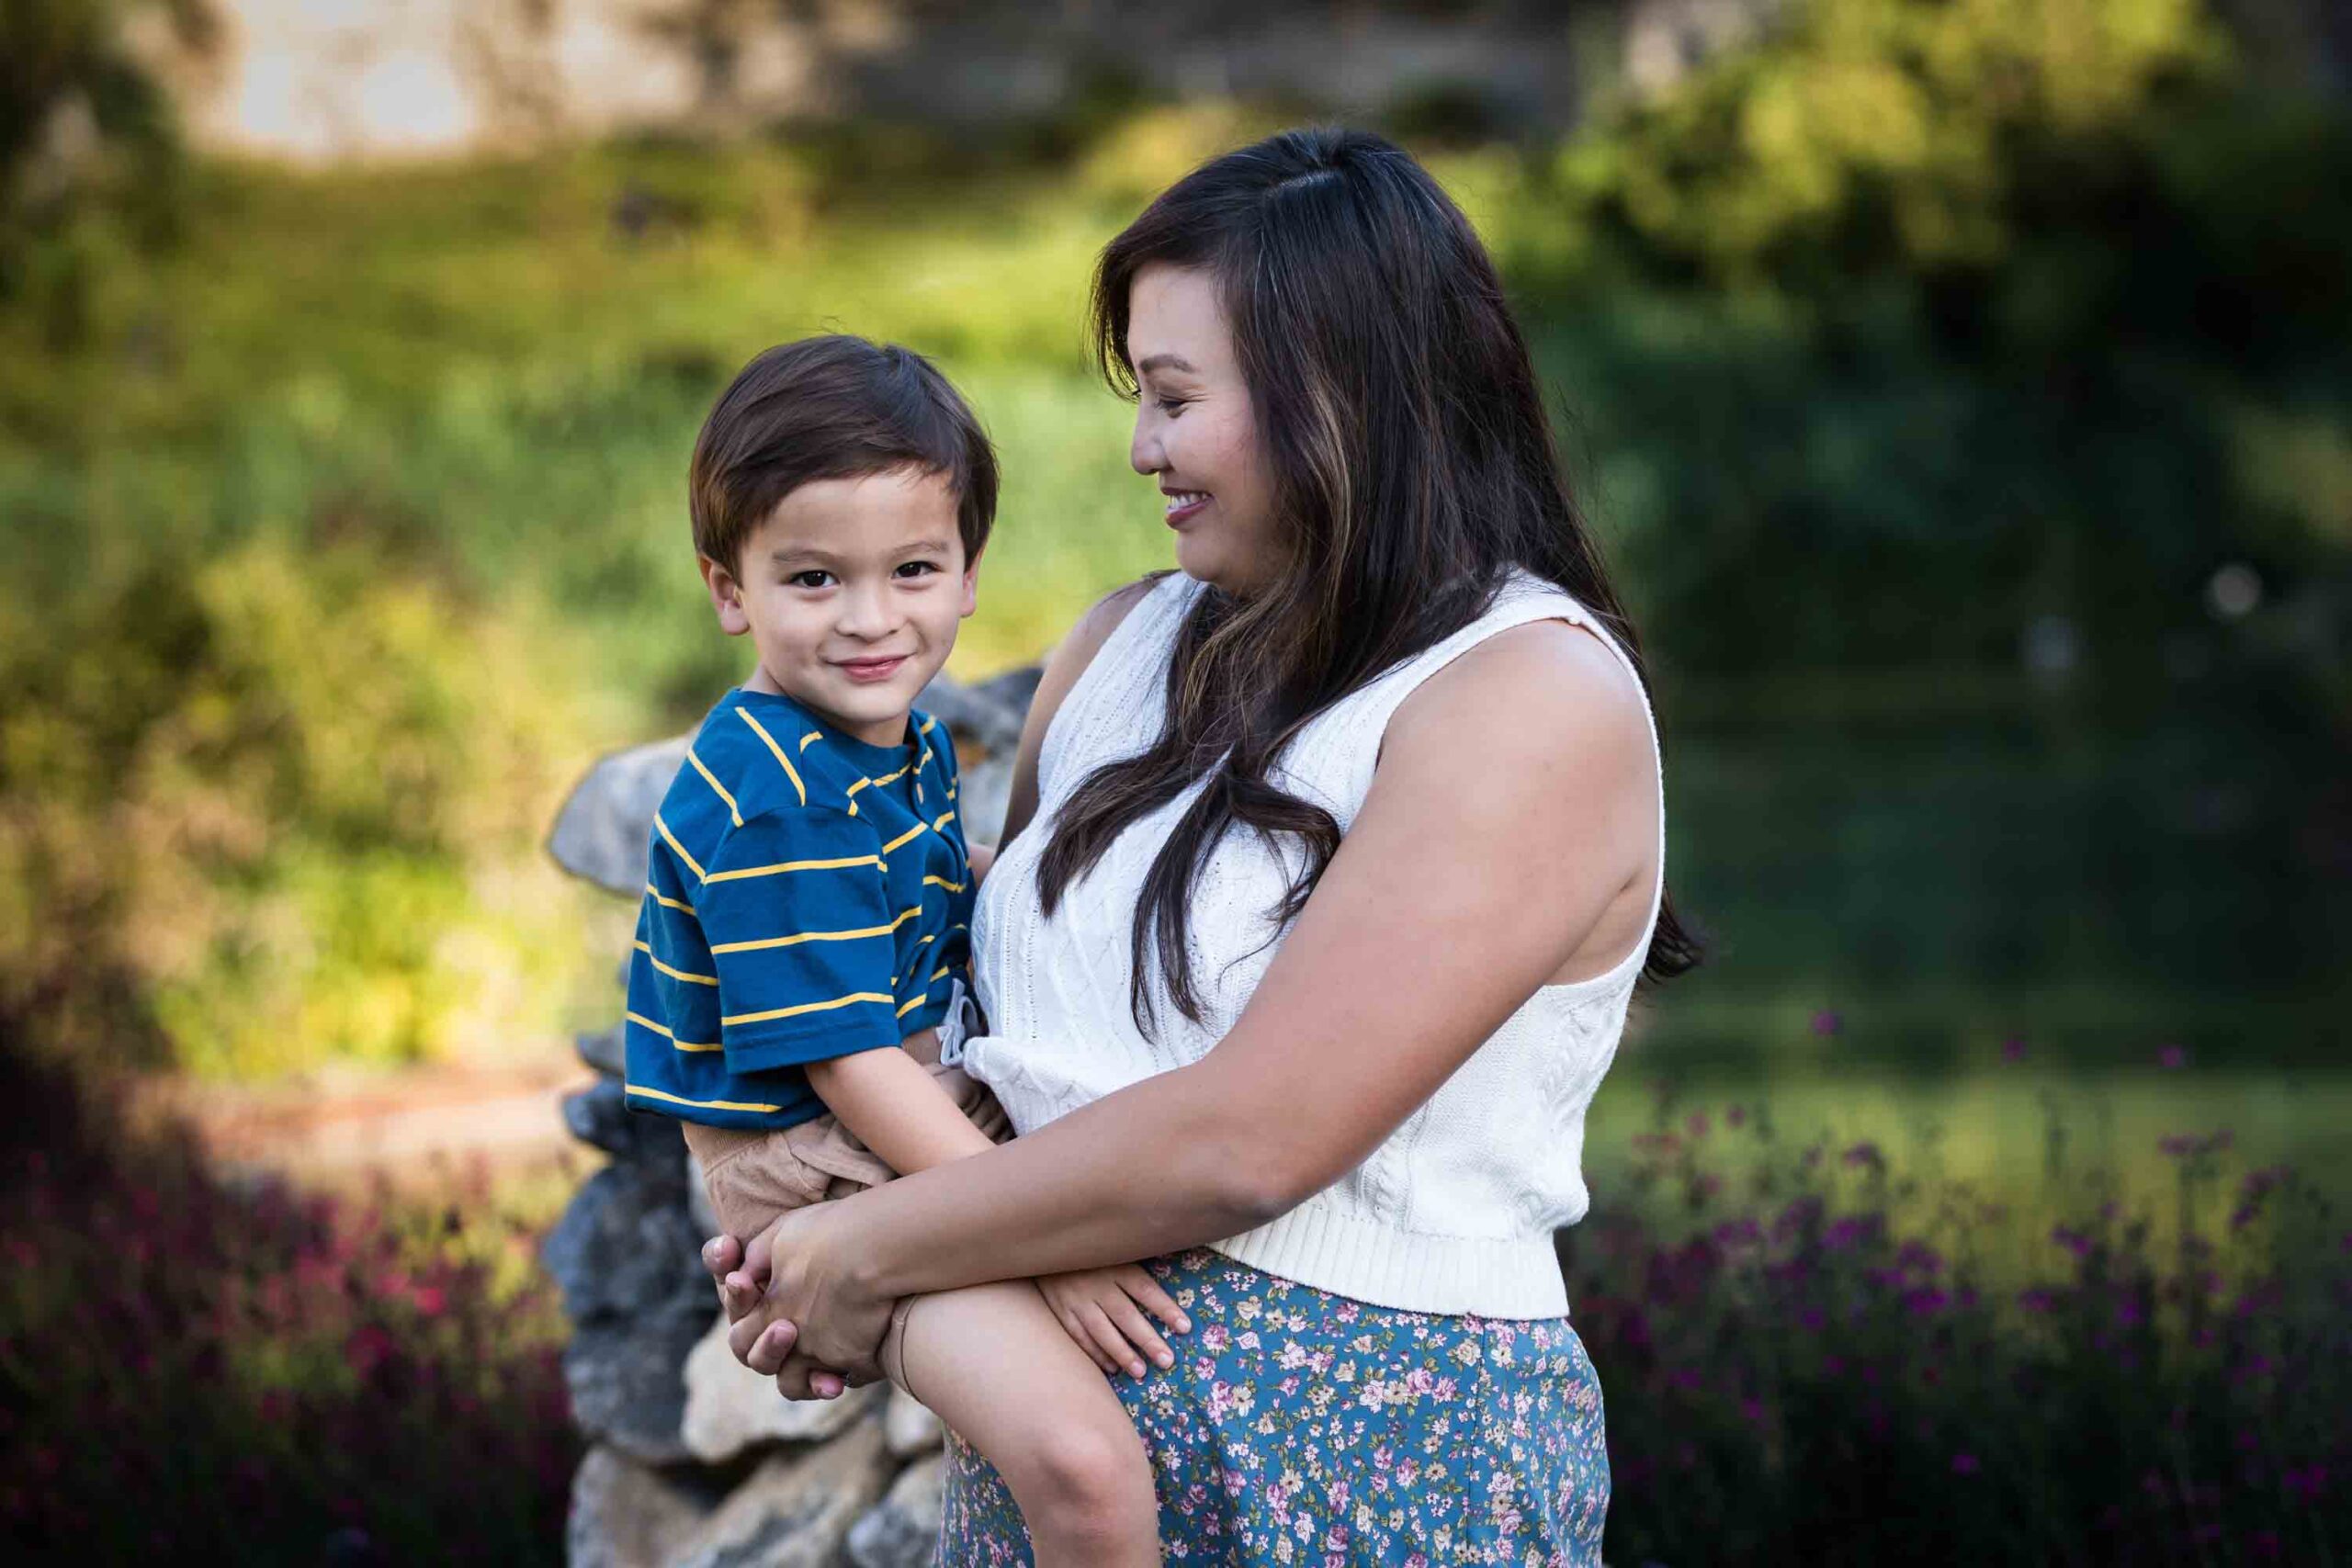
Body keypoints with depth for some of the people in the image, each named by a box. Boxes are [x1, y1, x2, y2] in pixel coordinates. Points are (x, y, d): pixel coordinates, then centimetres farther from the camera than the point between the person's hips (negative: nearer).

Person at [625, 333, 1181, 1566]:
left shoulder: (905, 737, 7)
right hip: (815, 1167, -10)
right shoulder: (771, 804, -24)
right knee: (1088, 1469, -27)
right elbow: (850, 1067, -25)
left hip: (935, 1111, 10)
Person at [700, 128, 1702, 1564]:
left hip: (1362, 1451, -6)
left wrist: (874, 1255, -12)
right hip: (1046, 1413, 6)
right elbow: (1000, 1017, 13)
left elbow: (1244, 1143, -21)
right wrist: (816, 1259, -5)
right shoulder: (1128, 644, 7)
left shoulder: (1535, 700, -15)